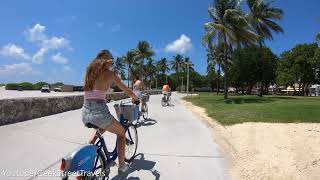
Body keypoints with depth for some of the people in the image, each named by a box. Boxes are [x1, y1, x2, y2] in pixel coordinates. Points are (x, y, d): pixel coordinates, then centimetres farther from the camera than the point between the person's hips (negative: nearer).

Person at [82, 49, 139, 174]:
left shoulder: (89, 72, 15)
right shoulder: (109, 73, -2)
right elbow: (127, 91, 5)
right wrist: (135, 98, 25)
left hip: (85, 113, 7)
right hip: (99, 112, -6)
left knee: (102, 127, 39)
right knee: (121, 133, 20)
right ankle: (121, 165, 27)